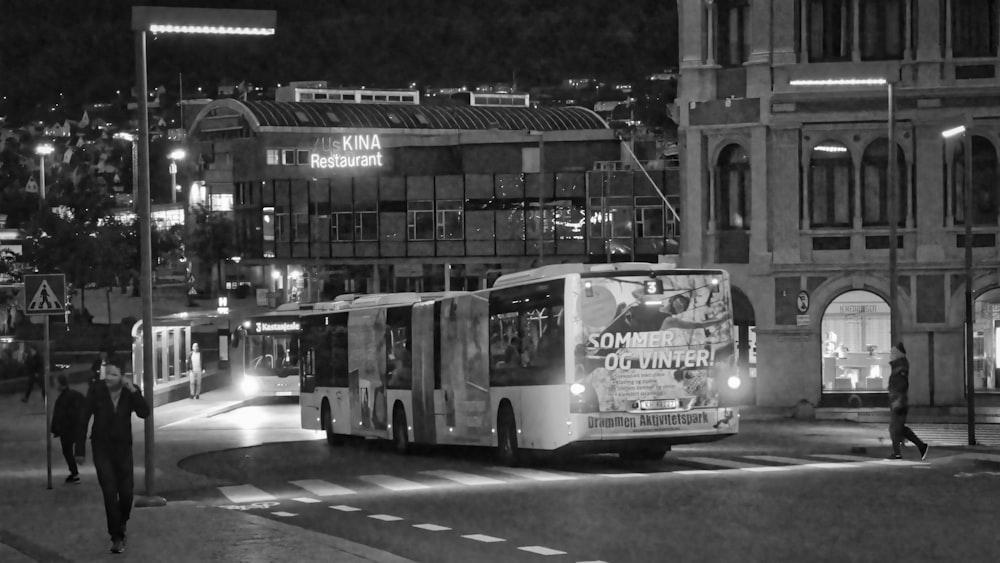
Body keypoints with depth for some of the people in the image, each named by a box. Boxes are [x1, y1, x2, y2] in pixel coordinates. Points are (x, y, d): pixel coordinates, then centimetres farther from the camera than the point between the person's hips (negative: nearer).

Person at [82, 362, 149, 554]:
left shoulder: (131, 392, -7)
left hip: (123, 447, 2)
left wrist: (133, 391, -30)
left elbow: (143, 413, -20)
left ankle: (121, 523, 36)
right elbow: (84, 418, -7)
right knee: (110, 493, -10)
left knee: (126, 493, 5)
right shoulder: (96, 390, -12)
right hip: (101, 447, -2)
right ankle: (117, 538, -4)